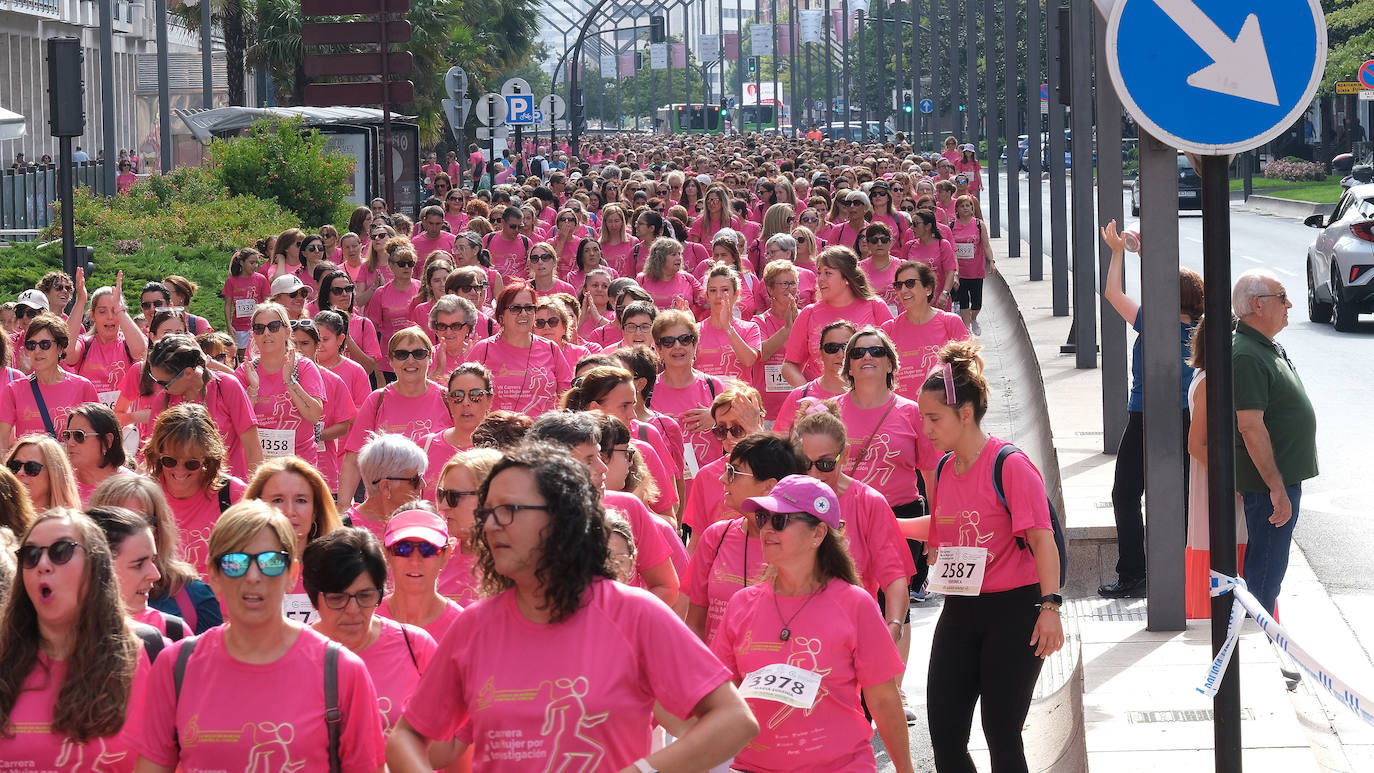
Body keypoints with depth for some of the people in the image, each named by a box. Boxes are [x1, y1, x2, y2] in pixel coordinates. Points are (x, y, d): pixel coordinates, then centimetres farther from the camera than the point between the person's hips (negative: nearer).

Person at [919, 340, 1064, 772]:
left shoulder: (1009, 465, -13)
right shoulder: (943, 470, 9)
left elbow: (1042, 538, -18)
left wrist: (1049, 606, -25)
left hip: (1012, 610, -7)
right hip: (959, 612, 7)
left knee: (1002, 736, -3)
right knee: (944, 735, 2)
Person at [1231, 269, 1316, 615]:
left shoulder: (1269, 347, 13)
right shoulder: (1246, 356, -21)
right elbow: (1251, 427, -25)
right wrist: (1277, 487, -25)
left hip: (1284, 478, 10)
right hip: (1270, 482, -10)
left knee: (1268, 570, 17)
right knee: (1265, 573, -4)